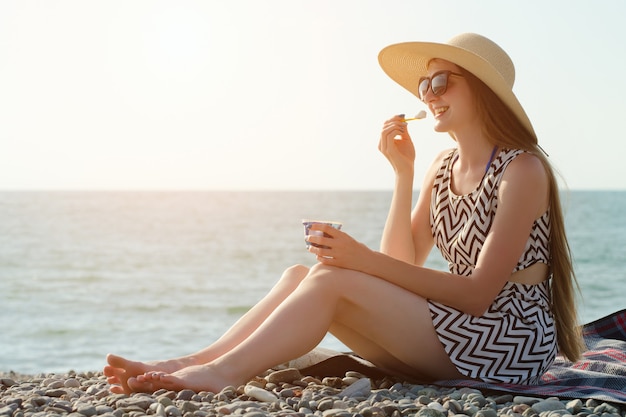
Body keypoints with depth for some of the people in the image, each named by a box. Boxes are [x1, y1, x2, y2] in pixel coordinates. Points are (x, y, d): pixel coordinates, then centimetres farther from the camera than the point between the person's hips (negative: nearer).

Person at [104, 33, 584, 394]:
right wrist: (403, 173, -5)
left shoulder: (523, 170, -11)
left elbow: (478, 294, -19)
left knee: (332, 280, -23)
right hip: (454, 335, 7)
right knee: (301, 274, -9)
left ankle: (221, 372, -23)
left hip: (509, 340, -7)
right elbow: (401, 267, 3)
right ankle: (191, 363, -17)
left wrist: (364, 260, -26)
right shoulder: (443, 168, 13)